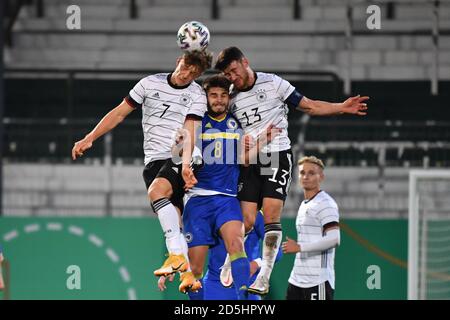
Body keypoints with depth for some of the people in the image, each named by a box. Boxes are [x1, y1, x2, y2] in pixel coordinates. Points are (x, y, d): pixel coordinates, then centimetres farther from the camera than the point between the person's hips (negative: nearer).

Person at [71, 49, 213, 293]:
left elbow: (189, 132, -13)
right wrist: (89, 138, 9)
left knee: (157, 190, -32)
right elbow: (119, 113, 13)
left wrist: (186, 164, -29)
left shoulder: (196, 95, 1)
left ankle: (177, 255, -36)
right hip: (153, 161, 3)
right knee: (172, 217, -10)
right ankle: (187, 273, -12)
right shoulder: (150, 83, 8)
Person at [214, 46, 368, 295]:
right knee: (246, 221, -8)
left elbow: (309, 106, 4)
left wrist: (342, 107, -5)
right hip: (250, 161, 2)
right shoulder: (231, 99, 10)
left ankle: (264, 277, -9)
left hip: (278, 155, -2)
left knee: (271, 216, -13)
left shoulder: (272, 83, 1)